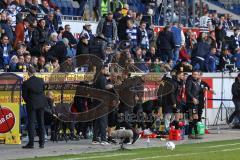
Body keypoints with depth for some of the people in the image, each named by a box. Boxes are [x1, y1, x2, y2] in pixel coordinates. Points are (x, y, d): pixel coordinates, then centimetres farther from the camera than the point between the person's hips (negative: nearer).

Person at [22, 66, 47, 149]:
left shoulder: (26, 83, -13)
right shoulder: (41, 80, -1)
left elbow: (24, 95, -7)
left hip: (31, 104, -4)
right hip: (41, 103, 4)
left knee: (31, 123, 1)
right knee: (41, 123, 9)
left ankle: (31, 143, -2)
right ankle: (42, 143, 10)